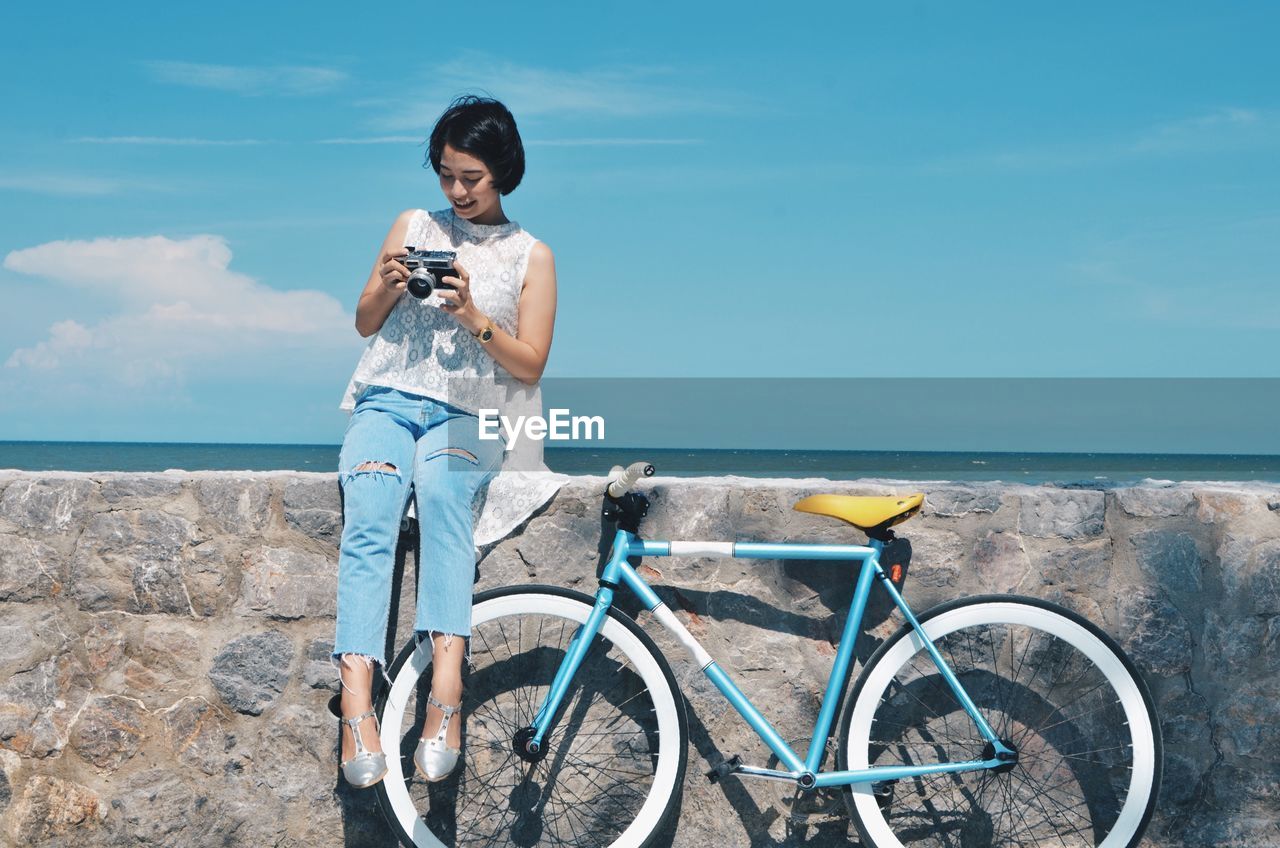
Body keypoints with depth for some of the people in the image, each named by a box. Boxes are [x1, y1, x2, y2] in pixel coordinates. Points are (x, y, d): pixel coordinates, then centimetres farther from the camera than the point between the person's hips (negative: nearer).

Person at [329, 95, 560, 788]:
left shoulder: (531, 256, 11)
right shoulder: (413, 227, 17)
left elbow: (529, 366, 4)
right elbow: (364, 324, 18)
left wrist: (472, 315, -12)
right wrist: (386, 286, -4)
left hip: (467, 416, -2)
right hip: (389, 399, 2)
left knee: (440, 490, -37)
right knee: (369, 519, -30)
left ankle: (446, 691, -48)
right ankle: (357, 703, -41)